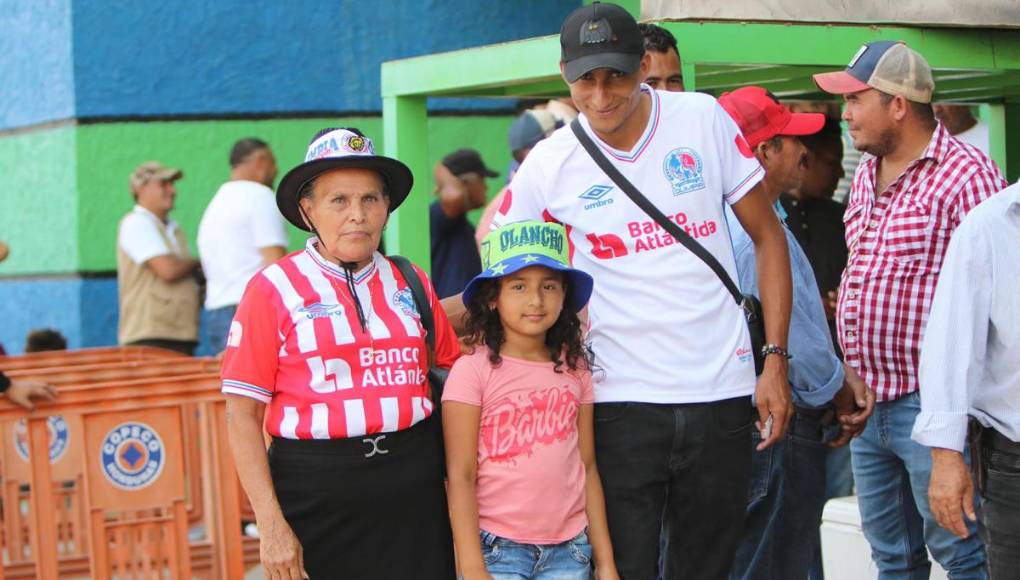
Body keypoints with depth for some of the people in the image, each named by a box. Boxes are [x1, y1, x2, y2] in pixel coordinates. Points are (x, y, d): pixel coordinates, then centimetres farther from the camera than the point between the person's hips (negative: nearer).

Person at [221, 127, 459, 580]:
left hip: (413, 490, 3)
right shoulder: (274, 289, -2)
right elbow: (242, 415, -5)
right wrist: (271, 525, -11)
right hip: (316, 488, -3)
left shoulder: (410, 284, 10)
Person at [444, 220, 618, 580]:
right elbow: (461, 478, -9)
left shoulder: (574, 370, 6)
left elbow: (587, 469, 10)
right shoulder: (473, 371, -8)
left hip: (569, 551, 4)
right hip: (498, 549, -4)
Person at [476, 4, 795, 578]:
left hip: (721, 394, 1)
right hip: (621, 401, -1)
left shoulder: (704, 119, -2)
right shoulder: (548, 165, -3)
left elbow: (768, 235, 4)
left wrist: (776, 358, -2)